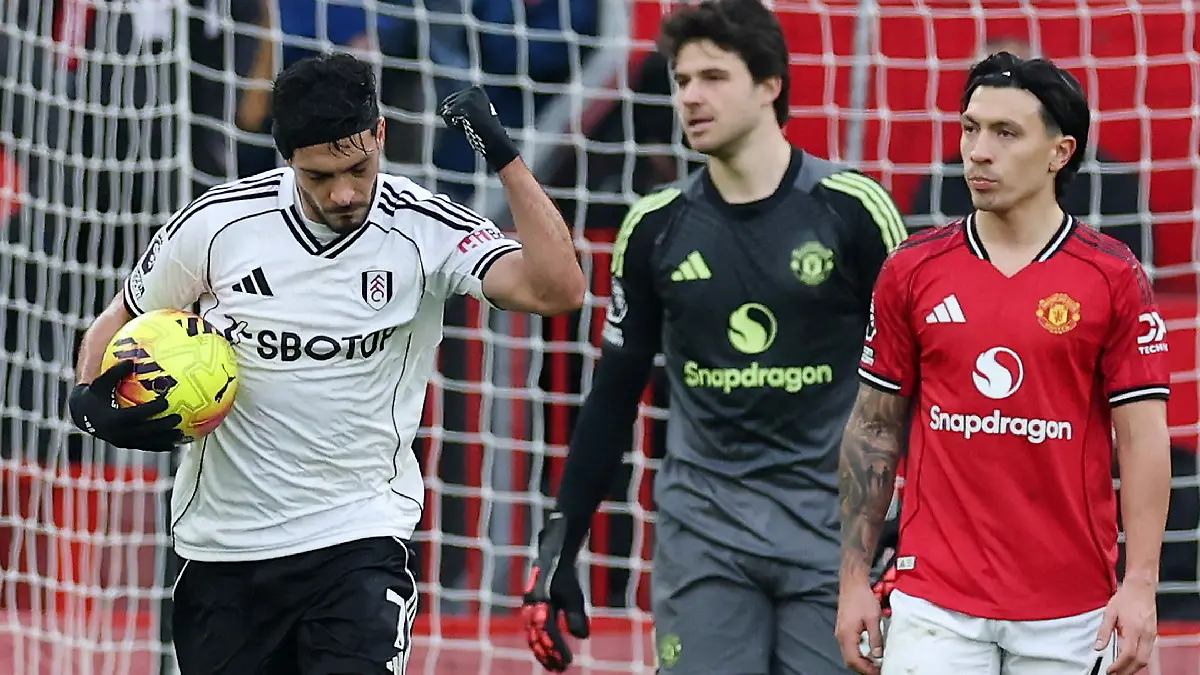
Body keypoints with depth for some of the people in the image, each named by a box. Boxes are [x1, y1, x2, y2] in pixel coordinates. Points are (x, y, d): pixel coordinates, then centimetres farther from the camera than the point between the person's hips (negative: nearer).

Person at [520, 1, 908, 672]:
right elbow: (614, 397, 12)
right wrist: (560, 543, 7)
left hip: (830, 522, -2)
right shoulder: (657, 227, 5)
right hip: (704, 525, 2)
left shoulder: (851, 210, -4)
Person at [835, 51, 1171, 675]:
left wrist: (1140, 586, -11)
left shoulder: (1114, 278, -1)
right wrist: (854, 579, 5)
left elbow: (1143, 439, -2)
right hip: (936, 607, 1)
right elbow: (874, 428, 10)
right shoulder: (912, 271, 5)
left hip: (1072, 613, -1)